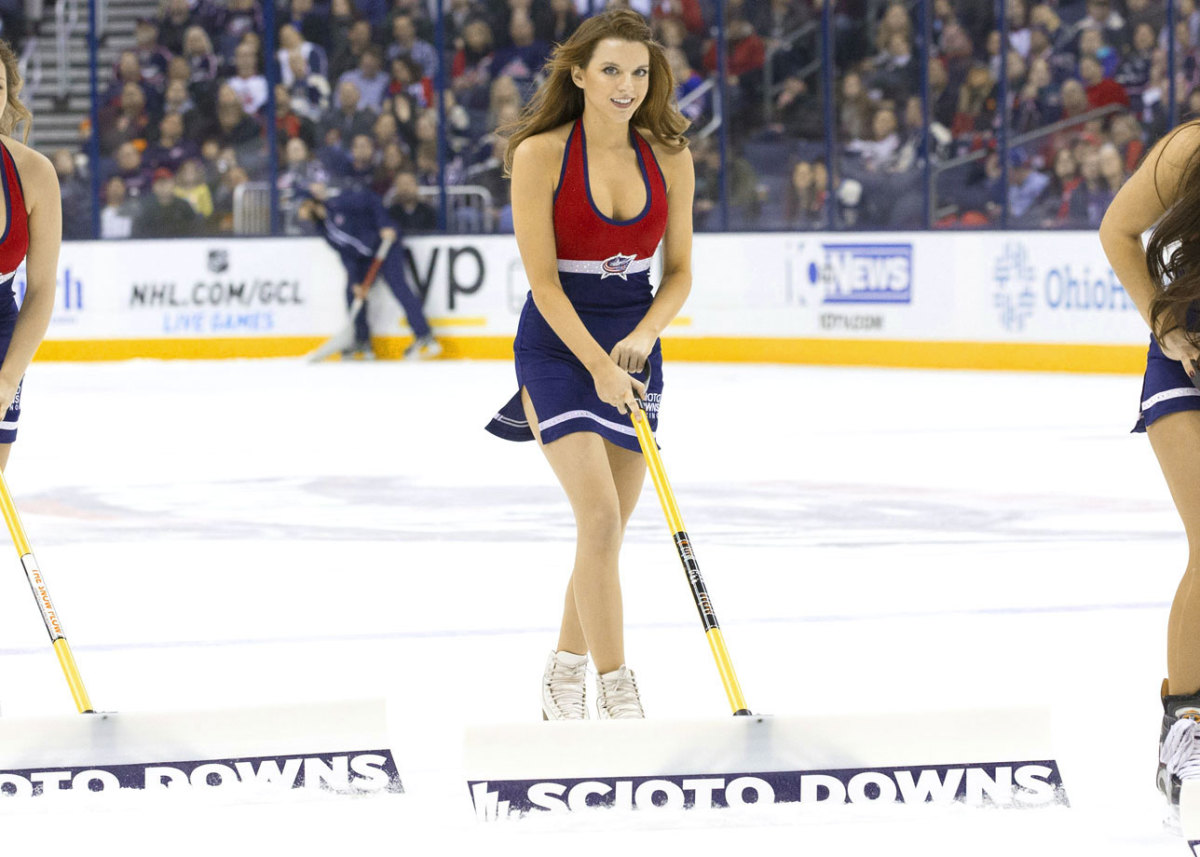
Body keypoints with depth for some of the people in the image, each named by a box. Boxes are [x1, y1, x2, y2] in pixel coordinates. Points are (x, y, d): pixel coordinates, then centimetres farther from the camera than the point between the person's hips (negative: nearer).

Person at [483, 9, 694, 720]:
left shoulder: (669, 158, -1)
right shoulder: (541, 155, -13)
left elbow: (679, 272, 4)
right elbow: (543, 278, -13)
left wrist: (641, 339, -13)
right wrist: (598, 366, -20)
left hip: (634, 348, 4)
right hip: (558, 344, -4)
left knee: (609, 530, 8)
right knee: (601, 516, -17)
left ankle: (566, 675, 28)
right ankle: (618, 699, -14)